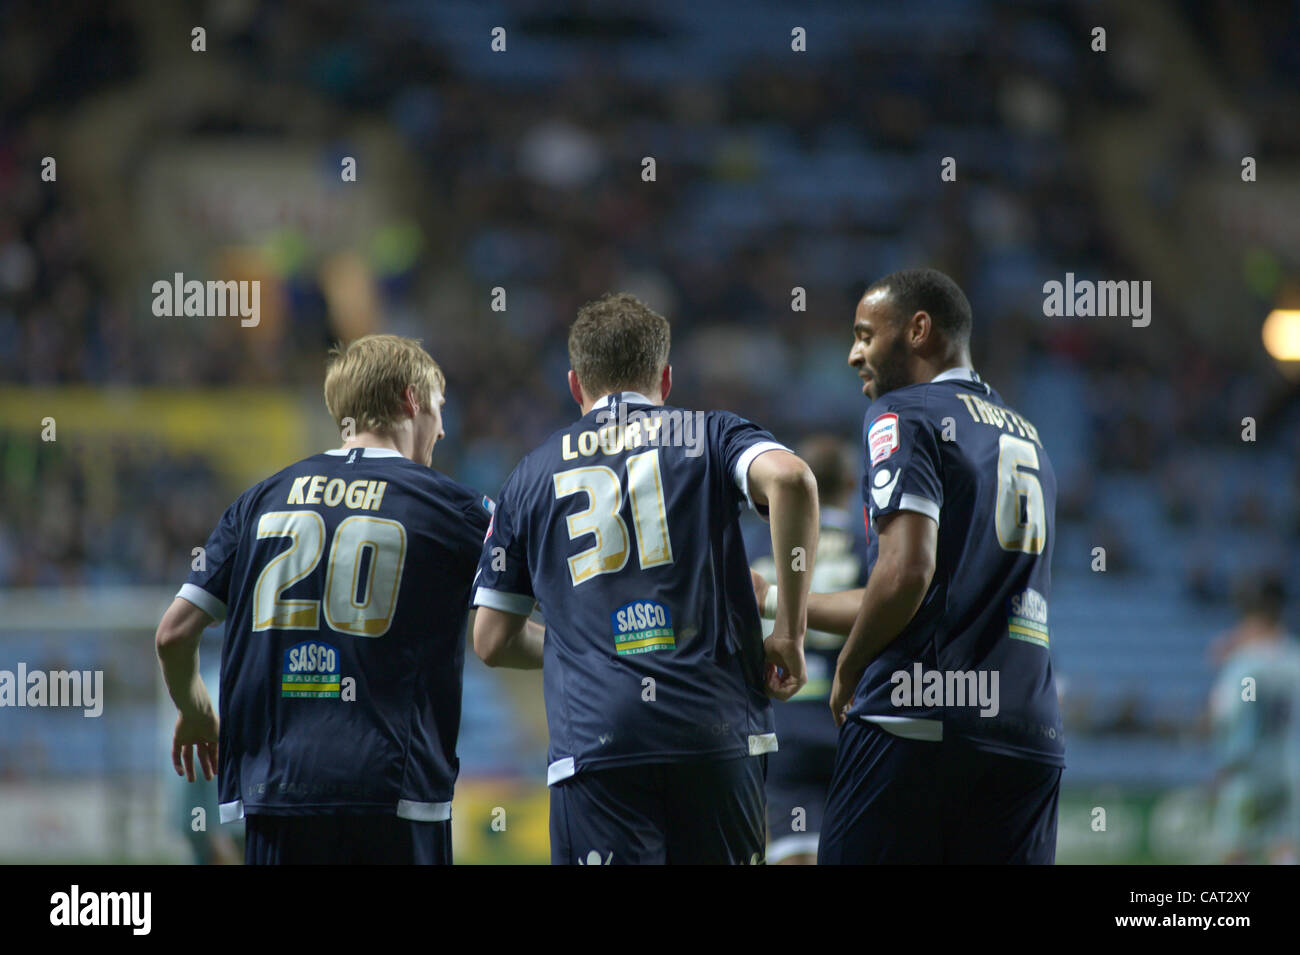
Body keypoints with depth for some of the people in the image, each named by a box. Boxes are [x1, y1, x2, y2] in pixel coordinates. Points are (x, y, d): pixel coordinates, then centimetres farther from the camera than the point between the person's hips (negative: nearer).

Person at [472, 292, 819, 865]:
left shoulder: (532, 475, 17)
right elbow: (788, 479, -12)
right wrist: (788, 633, -4)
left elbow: (492, 641, 18)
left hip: (591, 745, 0)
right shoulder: (708, 436, 11)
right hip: (717, 731, 0)